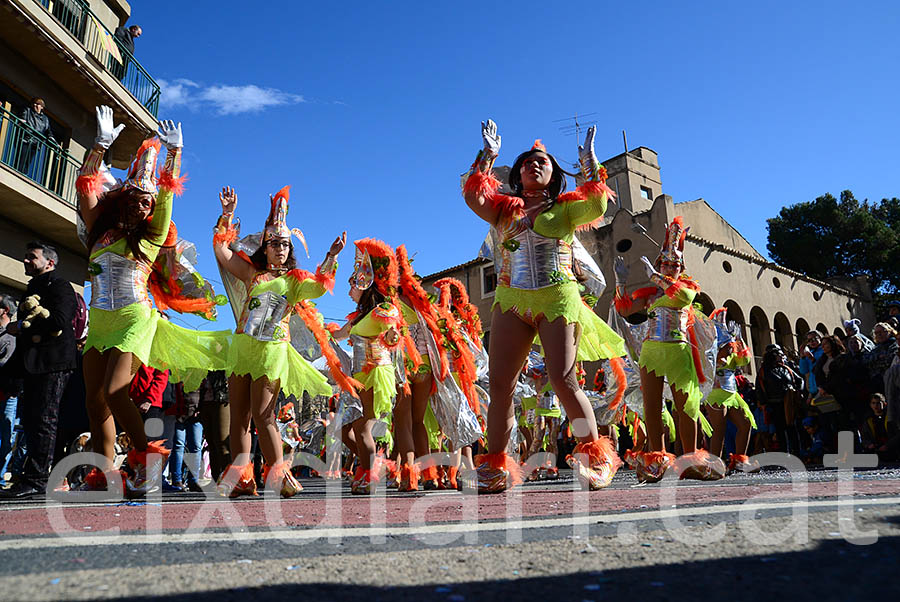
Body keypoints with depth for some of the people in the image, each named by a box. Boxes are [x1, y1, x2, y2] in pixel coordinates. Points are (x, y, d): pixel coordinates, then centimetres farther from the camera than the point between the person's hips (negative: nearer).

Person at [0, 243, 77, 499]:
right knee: (30, 419, 10)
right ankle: (35, 477, 16)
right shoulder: (33, 289, 26)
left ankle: (35, 479, -9)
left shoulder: (59, 285, -4)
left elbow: (58, 322, -19)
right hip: (33, 364, 10)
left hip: (52, 364, -10)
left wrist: (21, 327, -8)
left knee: (43, 420, -10)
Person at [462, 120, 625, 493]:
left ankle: (595, 459, 1)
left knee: (563, 380, -13)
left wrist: (588, 161, 1)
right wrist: (488, 155, 6)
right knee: (499, 385, -4)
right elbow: (473, 198, 2)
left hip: (559, 298, -2)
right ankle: (494, 468, 6)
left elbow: (598, 204, -5)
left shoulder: (565, 208, 14)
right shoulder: (504, 209, 19)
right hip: (511, 301, 3)